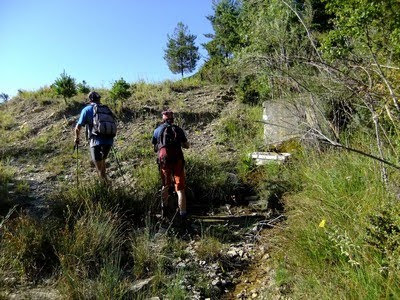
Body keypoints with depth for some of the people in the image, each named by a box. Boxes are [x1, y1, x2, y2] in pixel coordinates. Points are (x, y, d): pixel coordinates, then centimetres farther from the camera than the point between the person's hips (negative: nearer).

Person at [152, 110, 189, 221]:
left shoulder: (158, 130, 11)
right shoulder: (178, 129, 9)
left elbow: (154, 148, 14)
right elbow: (186, 146, 11)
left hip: (163, 158, 1)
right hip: (177, 159, -1)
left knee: (165, 185, 22)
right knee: (180, 187, 3)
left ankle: (164, 207, 20)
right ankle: (183, 213, -1)